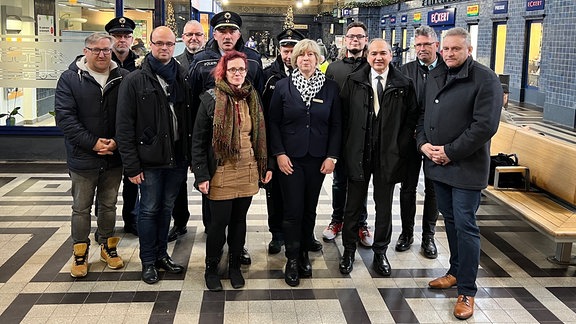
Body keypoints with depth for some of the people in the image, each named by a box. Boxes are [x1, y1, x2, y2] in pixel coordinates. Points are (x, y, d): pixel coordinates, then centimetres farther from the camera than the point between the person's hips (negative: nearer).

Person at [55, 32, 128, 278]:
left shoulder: (123, 78, 0)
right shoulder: (70, 79, -5)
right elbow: (65, 117, -11)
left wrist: (117, 141, -14)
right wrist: (92, 143, -17)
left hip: (114, 157, 2)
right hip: (83, 157, -2)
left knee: (109, 205, 16)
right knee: (81, 207, 9)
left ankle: (108, 246, 32)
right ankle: (80, 252, 23)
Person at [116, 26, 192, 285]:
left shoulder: (182, 79, 6)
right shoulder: (135, 81, -6)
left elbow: (190, 120, 8)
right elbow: (124, 127, -8)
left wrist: (191, 156, 3)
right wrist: (131, 165, -13)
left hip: (177, 157, 4)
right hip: (150, 159, -4)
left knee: (167, 208, 15)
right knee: (149, 210, 6)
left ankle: (162, 254, 30)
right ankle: (148, 262, 20)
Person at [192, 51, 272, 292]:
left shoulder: (252, 98, 8)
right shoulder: (211, 99, -7)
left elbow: (261, 135, 14)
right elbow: (198, 141, -7)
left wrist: (266, 165, 10)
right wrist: (201, 175, -11)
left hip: (248, 172, 4)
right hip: (221, 172, -4)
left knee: (239, 219, 13)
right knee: (220, 221, 3)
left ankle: (235, 266, 28)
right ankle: (211, 268, 22)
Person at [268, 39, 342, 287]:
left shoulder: (330, 87, 2)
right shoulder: (283, 86, 0)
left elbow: (336, 125, 3)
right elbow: (274, 122, 0)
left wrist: (332, 156, -3)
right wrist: (279, 153, -8)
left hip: (318, 159, 2)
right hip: (290, 158, -1)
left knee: (309, 209, 10)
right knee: (293, 210, -1)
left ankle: (304, 254, 25)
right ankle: (292, 260, 11)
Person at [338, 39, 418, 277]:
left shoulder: (404, 85, 0)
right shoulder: (354, 81, 1)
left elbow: (411, 118, 1)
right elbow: (343, 115, 2)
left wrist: (400, 148, -6)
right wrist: (348, 145, -4)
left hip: (389, 155, 0)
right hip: (358, 154, 0)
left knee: (384, 206, 11)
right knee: (353, 204, 9)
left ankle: (380, 253, 25)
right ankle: (349, 250, 24)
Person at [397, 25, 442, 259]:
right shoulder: (405, 71, 0)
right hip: (410, 138, 1)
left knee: (433, 189, 10)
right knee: (408, 187, 10)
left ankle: (428, 237, 23)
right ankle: (407, 233, 25)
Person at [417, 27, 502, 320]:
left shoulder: (485, 79, -10)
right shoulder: (435, 77, 12)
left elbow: (485, 126, -17)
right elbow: (423, 114, 17)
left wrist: (450, 152, -17)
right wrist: (423, 142, -2)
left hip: (466, 167, -6)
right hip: (437, 163, 7)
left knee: (465, 226, -2)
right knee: (450, 221, 17)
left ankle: (467, 291, 8)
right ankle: (456, 271, 33)